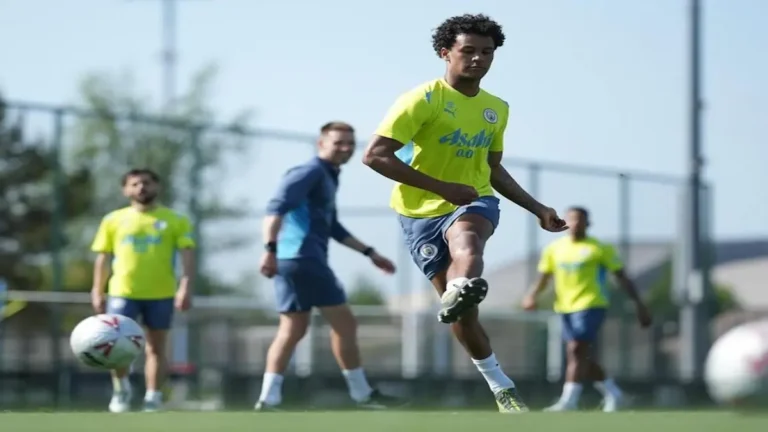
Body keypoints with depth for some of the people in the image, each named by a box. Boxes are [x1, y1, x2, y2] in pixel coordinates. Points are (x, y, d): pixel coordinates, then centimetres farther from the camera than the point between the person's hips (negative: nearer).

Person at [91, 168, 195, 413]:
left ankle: (153, 398, 10)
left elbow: (187, 255, -2)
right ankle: (121, 388, 12)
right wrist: (97, 292, 5)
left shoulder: (175, 221, 4)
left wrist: (186, 287, -13)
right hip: (122, 292, 0)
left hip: (161, 294, 0)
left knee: (156, 347, 4)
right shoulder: (114, 220, 8)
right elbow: (103, 257, 10)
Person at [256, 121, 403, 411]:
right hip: (303, 258, -10)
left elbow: (332, 227, 33)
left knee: (292, 330, 6)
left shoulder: (327, 177, 24)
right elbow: (276, 208, -20)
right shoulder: (312, 172, -8)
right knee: (344, 324, -2)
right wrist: (270, 249, -32)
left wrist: (370, 253, 33)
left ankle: (268, 399, 0)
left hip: (292, 260, 10)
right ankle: (362, 395, 6)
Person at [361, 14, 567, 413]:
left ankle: (461, 290, -68)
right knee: (462, 311, -5)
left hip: (475, 202, 3)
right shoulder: (424, 100, -10)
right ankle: (501, 388, 10)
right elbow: (375, 155, -18)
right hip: (422, 212, -2)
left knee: (466, 239, -37)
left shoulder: (497, 109, 11)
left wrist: (538, 209, 20)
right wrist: (442, 188, -20)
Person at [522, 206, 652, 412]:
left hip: (590, 305, -6)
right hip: (566, 307, 6)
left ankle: (568, 400, -19)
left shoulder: (600, 249, -3)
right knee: (583, 356, 8)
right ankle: (612, 393, 24)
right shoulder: (554, 249, 10)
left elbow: (622, 277, 0)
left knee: (577, 350, -17)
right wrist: (532, 296, -8)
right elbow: (544, 277, 12)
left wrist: (639, 304, -4)